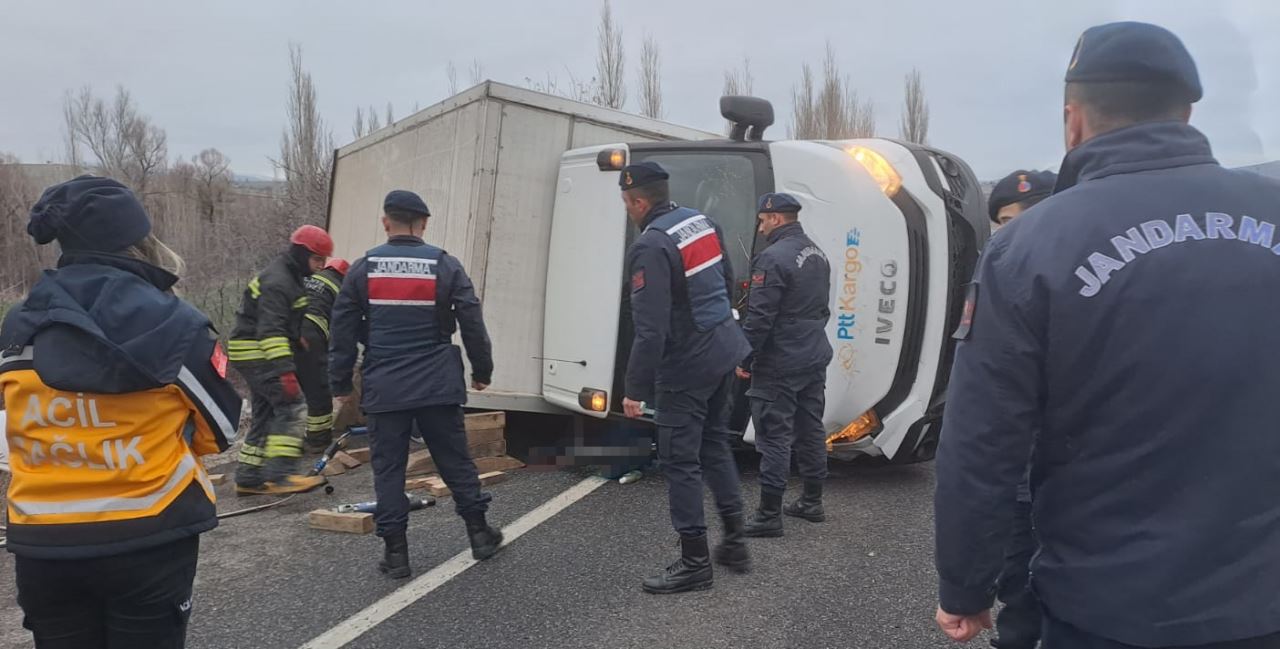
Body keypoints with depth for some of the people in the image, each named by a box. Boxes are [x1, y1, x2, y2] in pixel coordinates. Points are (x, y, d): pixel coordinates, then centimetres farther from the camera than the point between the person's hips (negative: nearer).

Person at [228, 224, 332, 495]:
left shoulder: (291, 277, 16)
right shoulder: (277, 281, -17)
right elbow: (270, 330, -27)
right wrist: (285, 370, -33)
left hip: (255, 356, 11)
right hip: (257, 354, -11)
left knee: (266, 415, 12)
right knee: (291, 407, -16)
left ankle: (248, 477, 16)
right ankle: (281, 474, -19)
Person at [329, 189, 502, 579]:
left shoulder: (363, 269, 2)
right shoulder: (445, 266, -2)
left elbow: (342, 330, 4)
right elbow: (472, 324, -1)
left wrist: (341, 383, 13)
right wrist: (482, 371, 11)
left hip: (384, 388, 0)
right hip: (437, 386, 0)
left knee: (388, 467, 8)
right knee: (455, 460, 12)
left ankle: (396, 552, 11)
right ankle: (479, 534, 21)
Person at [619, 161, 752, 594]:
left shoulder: (651, 246, -21)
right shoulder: (703, 223, 5)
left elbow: (650, 328, -24)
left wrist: (636, 389, -19)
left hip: (686, 364, -9)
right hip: (724, 351, 9)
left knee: (680, 461, 2)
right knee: (715, 444, 21)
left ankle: (695, 562, 11)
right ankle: (735, 543, 30)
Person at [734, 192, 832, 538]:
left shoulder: (773, 257, -19)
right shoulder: (817, 254, 11)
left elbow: (759, 317, -21)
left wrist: (744, 359, -12)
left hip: (779, 365, -9)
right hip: (815, 359, 9)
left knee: (774, 437, -4)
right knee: (810, 429, 16)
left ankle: (769, 515, 1)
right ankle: (812, 502, 28)